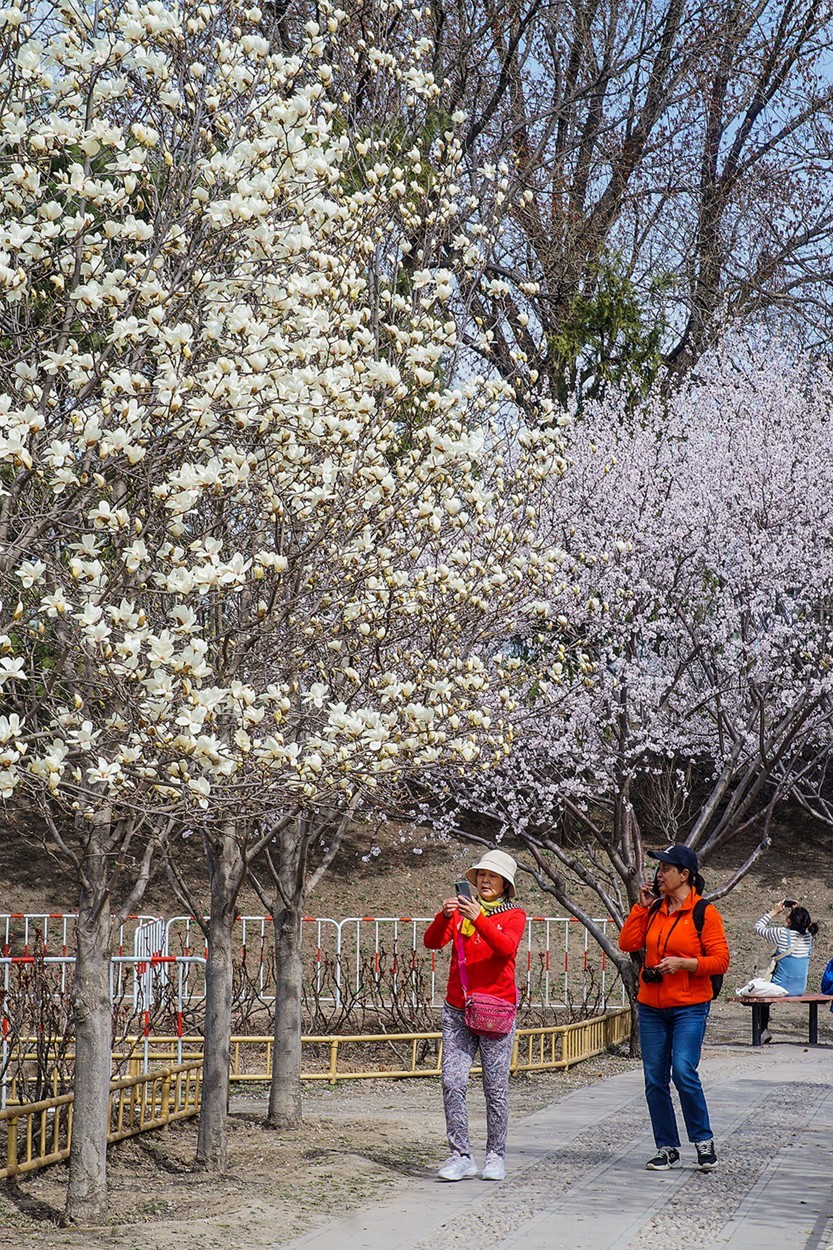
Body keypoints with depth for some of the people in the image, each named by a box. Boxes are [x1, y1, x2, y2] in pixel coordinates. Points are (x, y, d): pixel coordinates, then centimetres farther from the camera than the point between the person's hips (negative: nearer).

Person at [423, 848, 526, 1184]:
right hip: (457, 1011, 2)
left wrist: (478, 920, -29)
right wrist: (443, 916, -21)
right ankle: (461, 1156, -3)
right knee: (452, 1082, -7)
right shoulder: (461, 911, 13)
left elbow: (507, 947, -16)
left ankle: (495, 1156, 9)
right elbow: (432, 942, -2)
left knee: (495, 1087, -1)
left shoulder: (514, 915, 5)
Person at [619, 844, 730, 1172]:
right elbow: (628, 943, 4)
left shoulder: (704, 912, -6)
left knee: (683, 1072, -17)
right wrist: (641, 906, 0)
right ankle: (667, 1149, 14)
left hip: (689, 1007, -5)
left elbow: (720, 961, -8)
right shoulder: (654, 909, 10)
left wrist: (682, 963, -19)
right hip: (651, 1006, 6)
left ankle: (703, 1140, 2)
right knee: (654, 1080, 5)